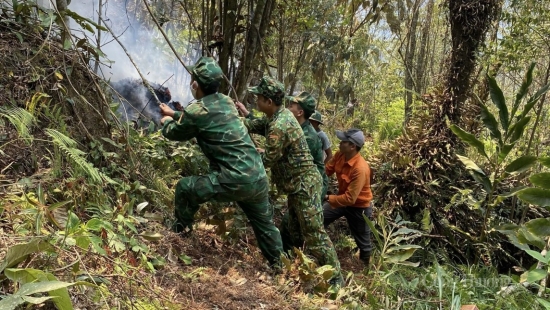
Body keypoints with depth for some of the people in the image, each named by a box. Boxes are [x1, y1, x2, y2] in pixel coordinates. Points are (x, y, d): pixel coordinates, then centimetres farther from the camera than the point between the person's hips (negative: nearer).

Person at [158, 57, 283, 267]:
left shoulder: (197, 110, -8)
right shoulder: (226, 101, 13)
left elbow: (175, 133, 12)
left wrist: (167, 122, 34)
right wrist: (174, 114, 43)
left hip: (234, 181, -7)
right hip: (258, 178, 7)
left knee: (184, 188, 12)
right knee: (265, 224, 22)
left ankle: (181, 230, 32)